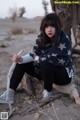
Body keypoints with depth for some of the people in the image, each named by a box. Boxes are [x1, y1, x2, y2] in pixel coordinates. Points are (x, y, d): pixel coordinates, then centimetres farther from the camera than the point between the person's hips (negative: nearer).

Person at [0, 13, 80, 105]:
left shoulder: (64, 40, -24)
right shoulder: (41, 38, -7)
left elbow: (50, 58, -26)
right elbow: (32, 55, -11)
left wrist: (36, 58, -9)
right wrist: (21, 59, -30)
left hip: (64, 74, -6)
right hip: (48, 72, 6)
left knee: (46, 64, -37)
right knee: (22, 64, -5)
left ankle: (48, 91, -10)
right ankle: (9, 94, -11)